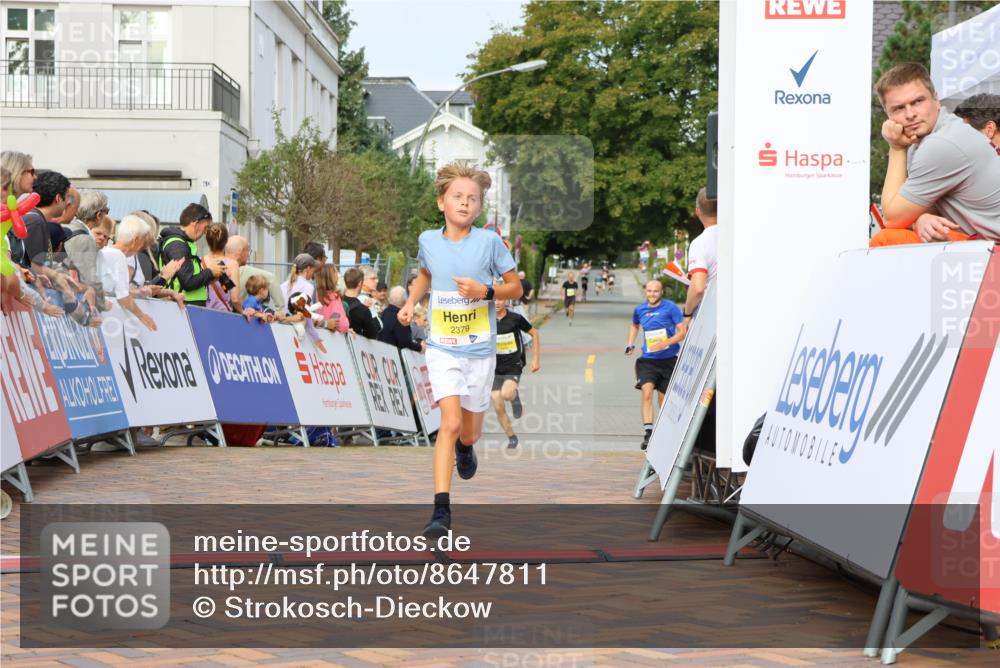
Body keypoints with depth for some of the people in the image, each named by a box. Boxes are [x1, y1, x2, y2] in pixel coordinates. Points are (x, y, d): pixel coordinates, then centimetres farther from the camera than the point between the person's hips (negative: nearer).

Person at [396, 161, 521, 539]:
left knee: (470, 432, 13)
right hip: (442, 348, 0)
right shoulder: (428, 240, 0)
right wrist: (410, 302, 7)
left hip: (480, 350, 0)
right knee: (450, 423, -17)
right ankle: (441, 510, -17)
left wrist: (485, 291, -18)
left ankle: (464, 448, 53)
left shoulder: (489, 241, -8)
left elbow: (516, 287, 0)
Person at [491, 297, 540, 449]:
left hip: (513, 366, -3)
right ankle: (511, 438, 16)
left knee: (507, 394, -30)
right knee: (498, 407, -3)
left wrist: (536, 359, 3)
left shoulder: (515, 318, -8)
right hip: (495, 368, 3)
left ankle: (515, 397, 8)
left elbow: (534, 333, 5)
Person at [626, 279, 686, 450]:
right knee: (647, 392, -20)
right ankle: (648, 433, -26)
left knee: (664, 398, 9)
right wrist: (630, 344, 15)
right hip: (647, 359, 2)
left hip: (668, 359, -2)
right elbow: (635, 326, 28)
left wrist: (665, 343, -21)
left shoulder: (670, 308, -7)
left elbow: (682, 331, -9)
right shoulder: (640, 310, 6)